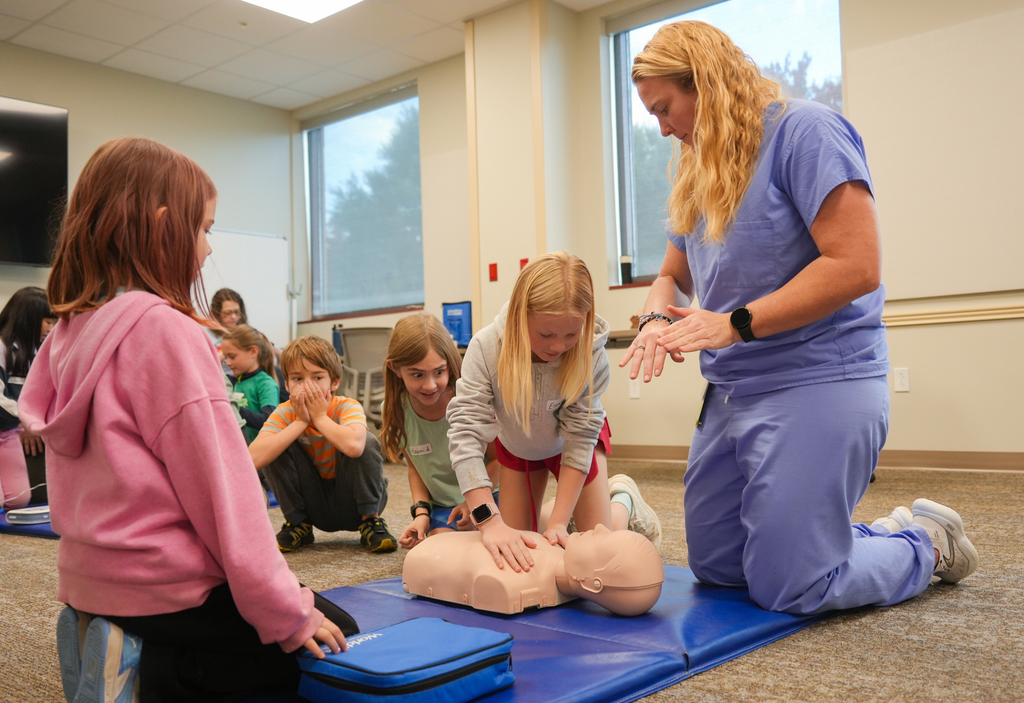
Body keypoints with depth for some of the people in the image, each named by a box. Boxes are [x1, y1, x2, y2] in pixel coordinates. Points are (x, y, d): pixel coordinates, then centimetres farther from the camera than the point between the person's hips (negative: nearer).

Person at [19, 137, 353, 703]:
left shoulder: (70, 330, 5)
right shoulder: (165, 328, -19)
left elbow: (78, 484, 12)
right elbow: (219, 485, -19)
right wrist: (286, 612, -11)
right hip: (165, 597, -8)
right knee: (337, 638, 8)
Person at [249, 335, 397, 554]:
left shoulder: (348, 407, -20)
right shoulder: (285, 413, -12)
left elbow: (353, 446, -45)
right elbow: (254, 458, -29)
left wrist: (320, 416, -29)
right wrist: (300, 422, -28)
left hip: (353, 504, -3)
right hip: (313, 506, 3)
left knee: (366, 442, -28)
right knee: (277, 447, -17)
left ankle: (371, 521, -12)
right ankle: (298, 525, 0)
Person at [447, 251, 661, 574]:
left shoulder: (590, 352, -37)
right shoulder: (486, 347, -39)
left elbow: (580, 434, -31)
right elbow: (466, 430, -42)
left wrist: (558, 523, -36)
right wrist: (490, 522, -51)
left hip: (569, 441, -1)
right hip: (516, 443, 1)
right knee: (513, 549, 7)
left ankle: (624, 501, 30)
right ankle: (557, 509, 36)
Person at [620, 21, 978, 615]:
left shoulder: (803, 131, -11)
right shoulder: (698, 176, 15)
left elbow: (854, 266, -21)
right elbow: (672, 276, 22)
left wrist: (733, 324, -20)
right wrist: (658, 317, -2)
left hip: (818, 386, -9)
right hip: (731, 396, 9)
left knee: (785, 589, -5)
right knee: (714, 567, 15)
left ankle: (929, 545, 21)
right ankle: (891, 531, 30)